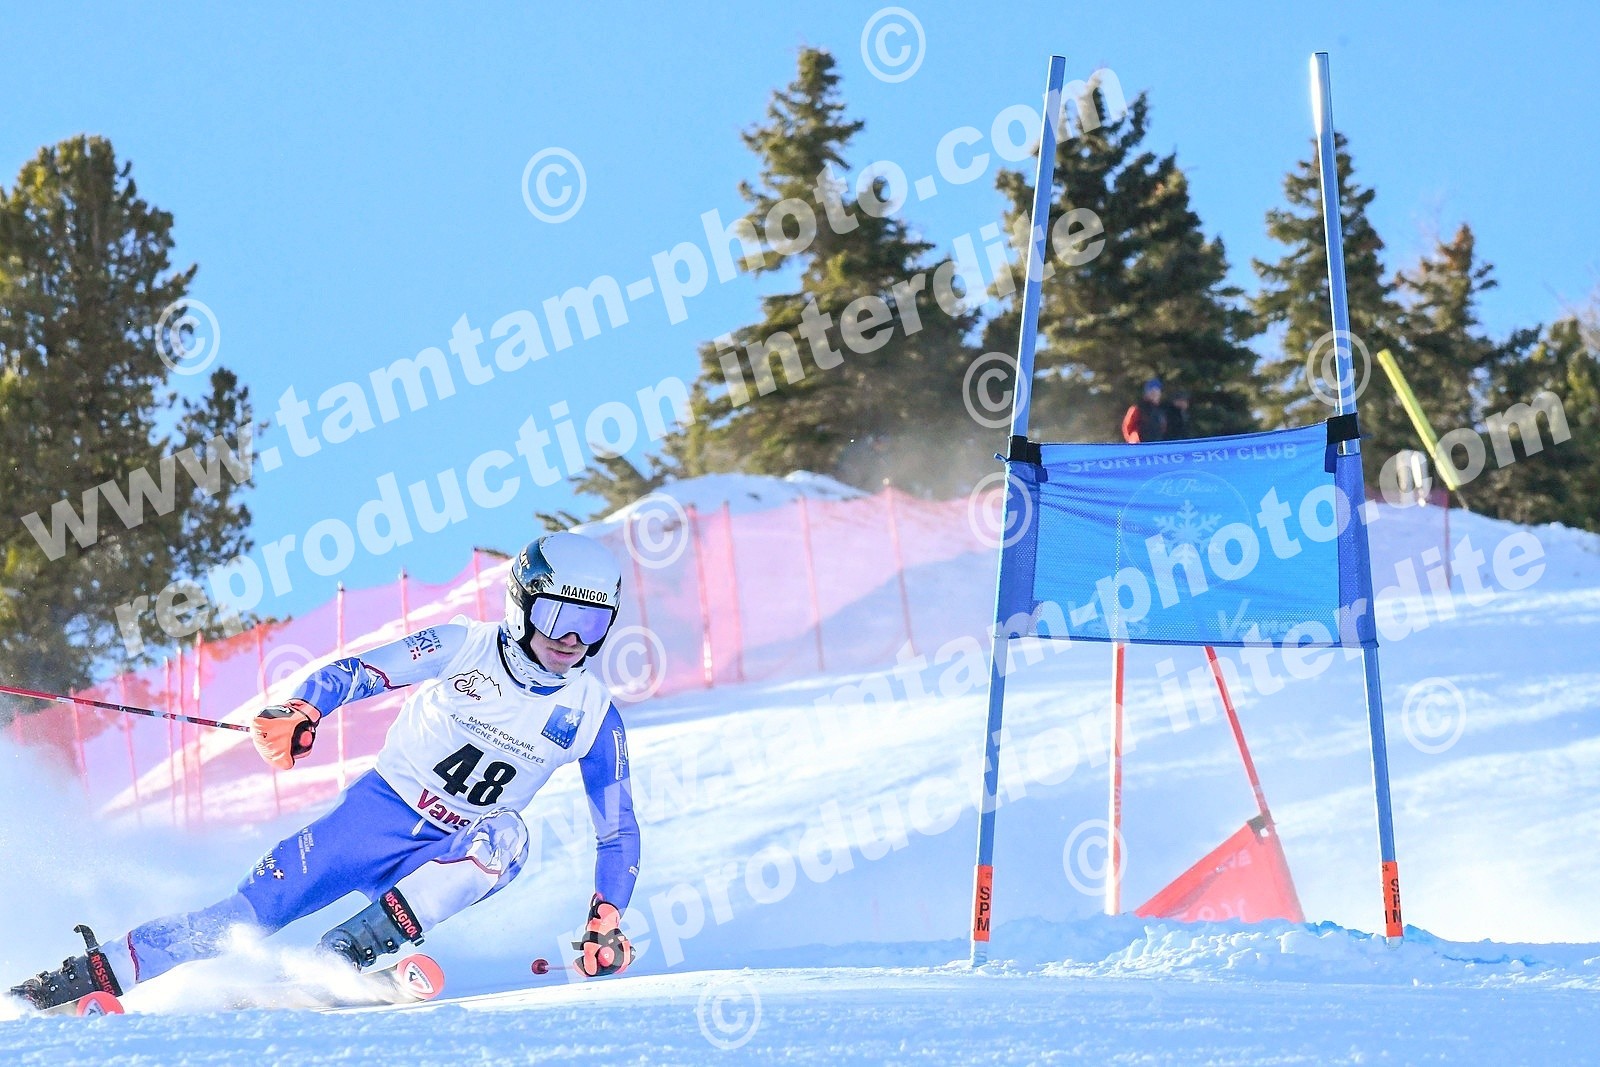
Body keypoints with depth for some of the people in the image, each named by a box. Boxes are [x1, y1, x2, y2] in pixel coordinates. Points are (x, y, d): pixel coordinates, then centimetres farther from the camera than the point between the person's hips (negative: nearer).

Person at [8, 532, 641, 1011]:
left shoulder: (594, 716, -6)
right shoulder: (461, 648, -10)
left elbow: (618, 831, 1)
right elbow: (355, 673, -8)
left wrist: (606, 924, -10)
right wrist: (298, 714, -28)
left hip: (449, 856, 1)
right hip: (378, 812, -1)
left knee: (506, 839, -32)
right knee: (258, 907, -16)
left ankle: (349, 952, -33)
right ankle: (96, 973, -9)